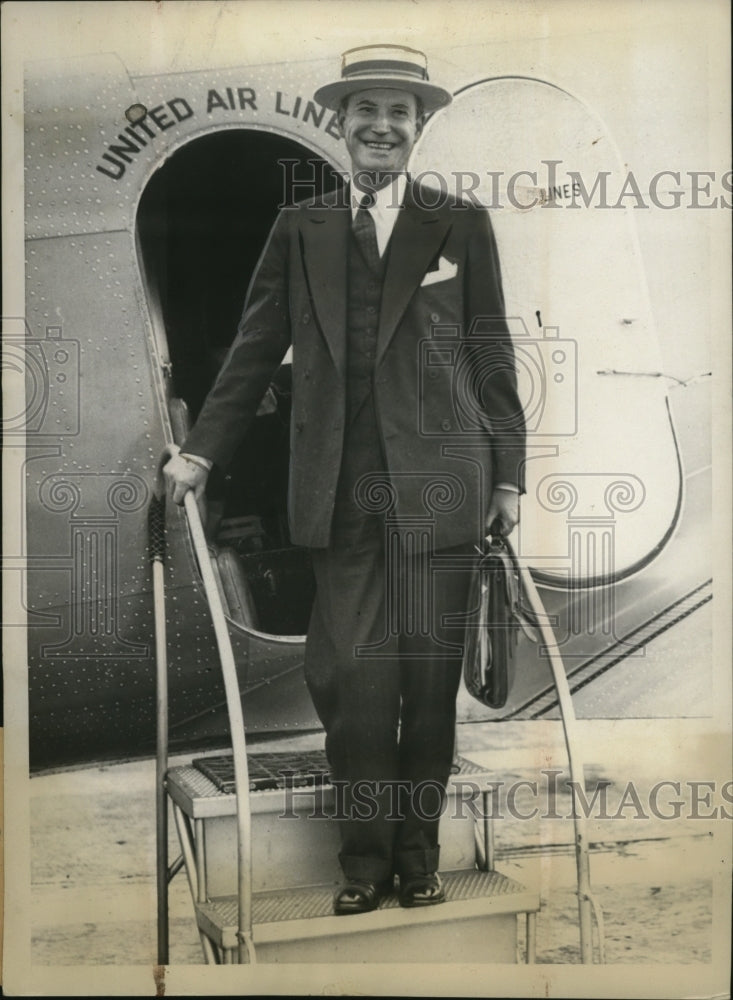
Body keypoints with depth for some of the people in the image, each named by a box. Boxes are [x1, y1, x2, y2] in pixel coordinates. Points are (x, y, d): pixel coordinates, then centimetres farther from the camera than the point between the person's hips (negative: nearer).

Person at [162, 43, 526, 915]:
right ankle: (365, 854, 16)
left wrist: (508, 474, 4)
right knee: (352, 676, -1)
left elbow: (491, 357, 7)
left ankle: (419, 853, 20)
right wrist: (201, 450, 0)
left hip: (437, 490, -1)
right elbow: (255, 351, 9)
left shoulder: (462, 226, 8)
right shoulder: (300, 229, 12)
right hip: (341, 493, 1)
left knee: (429, 675, 3)